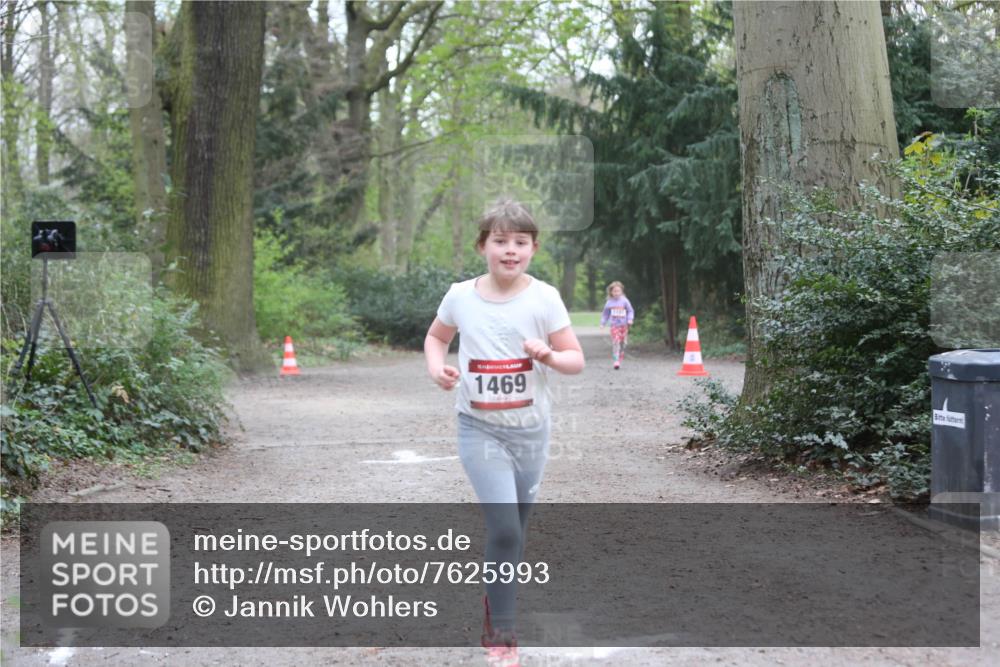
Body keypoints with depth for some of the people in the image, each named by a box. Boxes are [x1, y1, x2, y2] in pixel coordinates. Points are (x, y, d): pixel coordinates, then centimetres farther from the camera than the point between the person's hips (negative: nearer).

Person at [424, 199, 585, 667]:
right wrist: (436, 366, -7)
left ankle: (496, 606, 40)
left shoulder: (543, 298, -8)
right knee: (503, 529, -15)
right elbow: (436, 336, 14)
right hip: (480, 430, -1)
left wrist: (548, 355, -25)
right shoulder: (460, 296, -5)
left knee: (514, 530, 15)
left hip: (530, 429, 2)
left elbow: (576, 360, -4)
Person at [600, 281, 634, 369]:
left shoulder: (624, 301, -1)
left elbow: (630, 311, 5)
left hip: (624, 325, 1)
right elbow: (605, 314, 14)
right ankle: (616, 361, -17)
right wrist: (602, 323, 10)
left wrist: (630, 319, -10)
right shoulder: (609, 302, 3)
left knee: (623, 344, 7)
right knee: (615, 343, -14)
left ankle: (620, 360, 24)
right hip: (614, 325, -1)